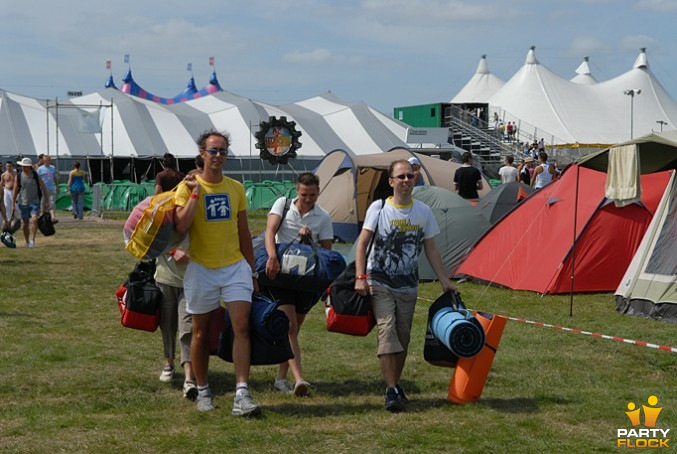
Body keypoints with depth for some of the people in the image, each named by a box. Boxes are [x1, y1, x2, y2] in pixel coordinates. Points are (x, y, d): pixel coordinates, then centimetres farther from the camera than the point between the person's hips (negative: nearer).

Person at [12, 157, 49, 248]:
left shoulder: (36, 176, -3)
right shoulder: (18, 177, -2)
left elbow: (44, 188, 4)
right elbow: (15, 191, 2)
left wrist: (47, 201, 2)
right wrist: (13, 205, 0)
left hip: (34, 202, -1)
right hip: (23, 203, 1)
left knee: (34, 219, -19)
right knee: (26, 223, 7)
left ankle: (33, 240, -11)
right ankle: (27, 242, 20)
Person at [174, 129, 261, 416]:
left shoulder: (236, 188, 8)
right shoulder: (188, 187, -4)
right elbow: (180, 227, -18)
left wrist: (252, 271, 13)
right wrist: (196, 193, -17)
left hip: (235, 266, 2)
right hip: (201, 269, -2)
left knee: (242, 327, -11)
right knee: (201, 333, 8)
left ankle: (242, 394, -14)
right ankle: (202, 391, 23)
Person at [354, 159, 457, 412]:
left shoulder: (423, 211, 4)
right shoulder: (379, 208, -5)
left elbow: (430, 249, 11)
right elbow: (362, 244, -4)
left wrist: (444, 280, 8)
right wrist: (360, 277, -14)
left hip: (408, 287, 4)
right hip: (380, 284, -4)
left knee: (403, 337, 8)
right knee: (387, 331, -16)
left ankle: (395, 385, 24)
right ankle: (392, 391, -19)